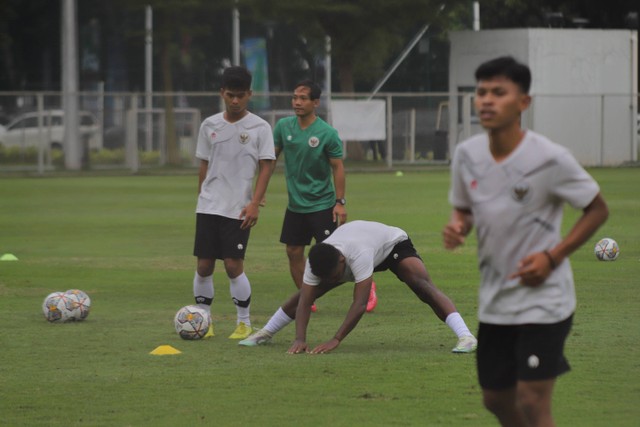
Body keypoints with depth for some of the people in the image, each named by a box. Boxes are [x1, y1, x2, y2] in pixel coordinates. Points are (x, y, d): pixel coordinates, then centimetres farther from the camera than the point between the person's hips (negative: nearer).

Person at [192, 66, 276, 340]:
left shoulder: (260, 127, -2)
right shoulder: (209, 125, 7)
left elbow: (265, 167, -4)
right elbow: (204, 165, 15)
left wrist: (254, 203, -11)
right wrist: (201, 196, 13)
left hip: (238, 209, -3)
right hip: (208, 206, 3)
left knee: (233, 265, -8)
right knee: (204, 265, 2)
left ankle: (245, 323, 5)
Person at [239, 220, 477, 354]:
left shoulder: (358, 255, -48)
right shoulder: (317, 263, -32)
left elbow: (360, 304, -51)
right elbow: (304, 301, -33)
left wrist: (336, 341, -55)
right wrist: (300, 339, -48)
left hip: (394, 242, -6)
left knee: (423, 287, -32)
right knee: (308, 291, 0)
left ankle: (465, 336, -39)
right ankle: (265, 333, 19)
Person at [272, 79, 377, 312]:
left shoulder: (327, 134, -13)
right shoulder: (283, 127, -1)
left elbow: (338, 168, -8)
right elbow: (272, 157, 9)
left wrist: (340, 202, -11)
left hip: (322, 205, -5)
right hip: (295, 204, 5)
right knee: (294, 252, 4)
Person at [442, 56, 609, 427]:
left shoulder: (550, 159, -17)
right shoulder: (467, 155, -2)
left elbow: (598, 209, -6)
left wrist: (553, 257, -16)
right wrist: (457, 226, -9)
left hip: (544, 300, -6)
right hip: (495, 301, 6)